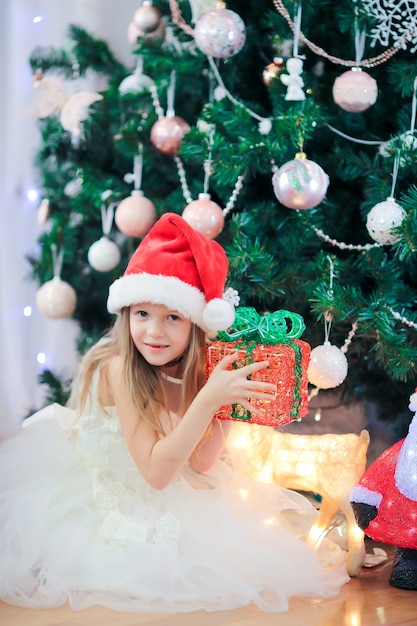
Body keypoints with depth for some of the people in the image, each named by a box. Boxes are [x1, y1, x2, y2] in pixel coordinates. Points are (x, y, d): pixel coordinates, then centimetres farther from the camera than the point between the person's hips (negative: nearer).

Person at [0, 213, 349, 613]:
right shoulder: (118, 368, -27)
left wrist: (232, 396, -20)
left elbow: (201, 460, -10)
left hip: (174, 499, 5)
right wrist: (209, 399, -36)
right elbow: (155, 471, -30)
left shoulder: (193, 369, -10)